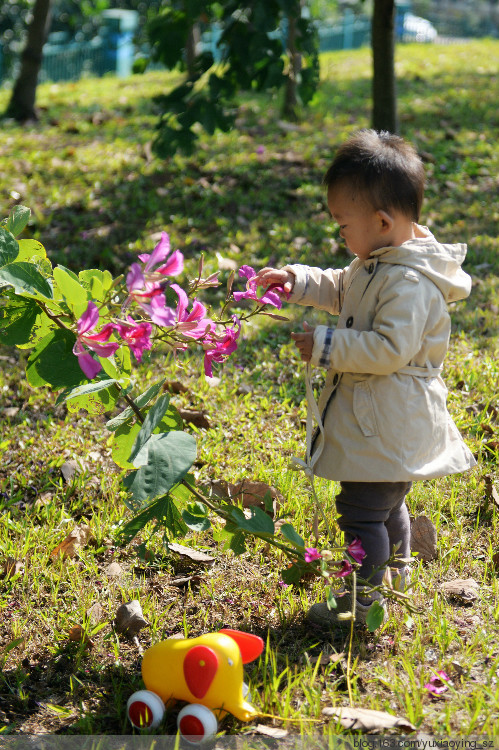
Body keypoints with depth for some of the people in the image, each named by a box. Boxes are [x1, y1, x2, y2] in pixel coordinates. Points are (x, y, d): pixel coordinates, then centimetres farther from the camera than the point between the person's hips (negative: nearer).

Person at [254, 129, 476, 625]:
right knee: (386, 505, 25)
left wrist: (326, 346, -26)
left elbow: (390, 348, -31)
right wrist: (298, 281, 11)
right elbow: (343, 290, 24)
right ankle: (392, 581, 42)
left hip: (388, 425, -11)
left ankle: (364, 603, 7)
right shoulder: (377, 263, 6)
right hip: (378, 417, 11)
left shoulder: (410, 282, -26)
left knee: (361, 511, -4)